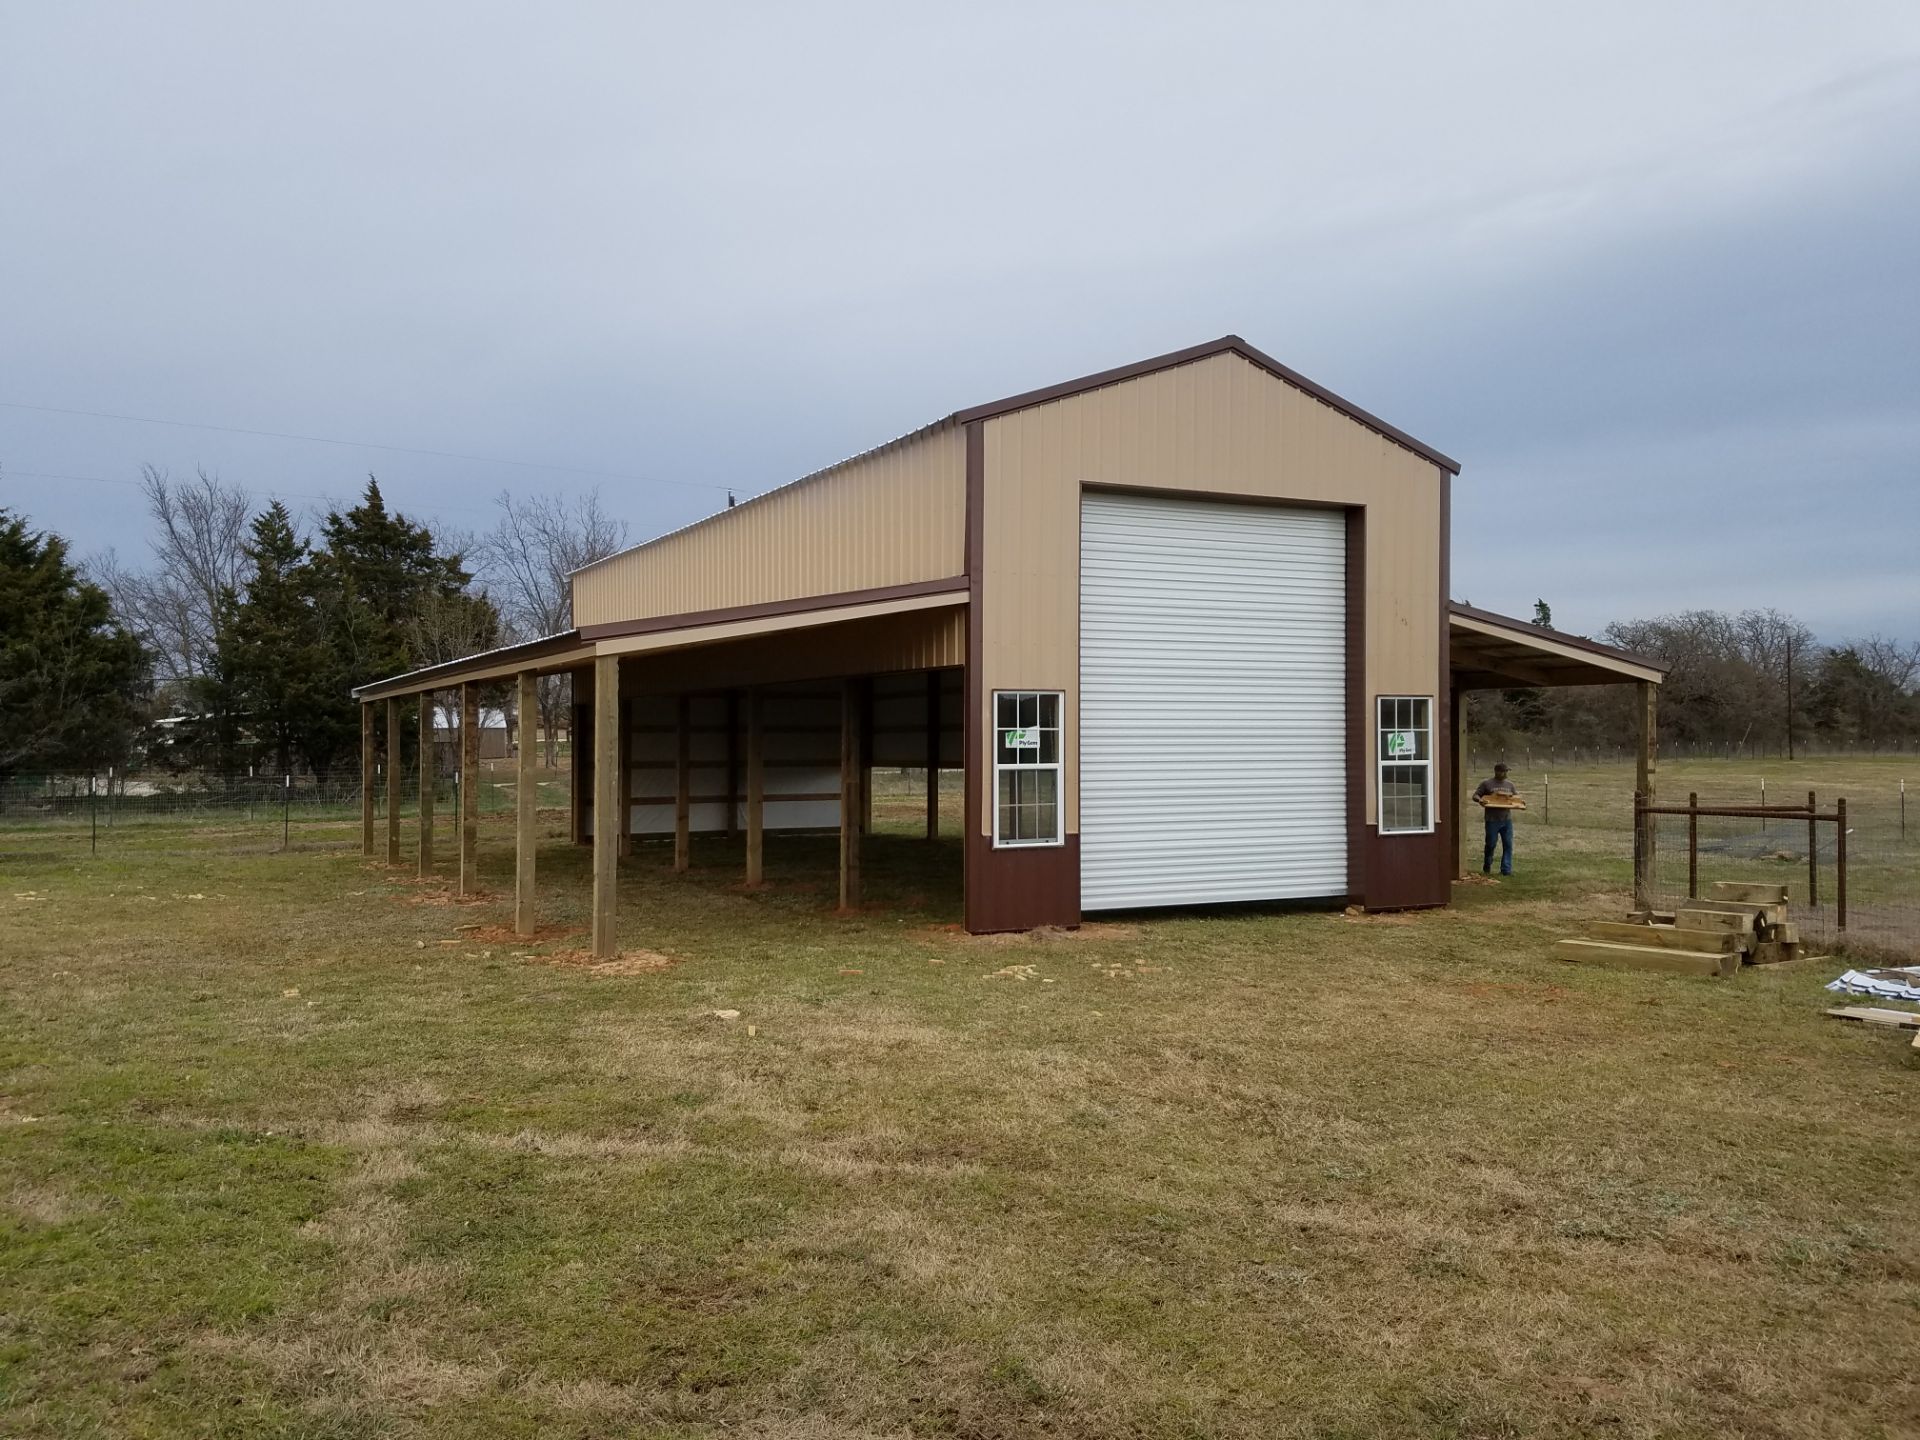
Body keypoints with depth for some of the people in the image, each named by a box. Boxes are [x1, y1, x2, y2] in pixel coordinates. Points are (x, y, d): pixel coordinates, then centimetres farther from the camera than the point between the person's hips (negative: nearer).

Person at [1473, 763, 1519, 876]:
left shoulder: (1509, 784, 12)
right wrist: (1480, 800, -23)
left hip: (1507, 819, 4)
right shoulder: (1486, 784, 0)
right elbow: (1475, 795, 0)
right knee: (1491, 844, 4)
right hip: (1492, 820, -4)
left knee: (1508, 845, 0)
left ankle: (1506, 870, 4)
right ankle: (1487, 868, 22)